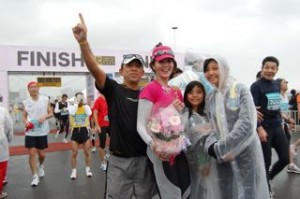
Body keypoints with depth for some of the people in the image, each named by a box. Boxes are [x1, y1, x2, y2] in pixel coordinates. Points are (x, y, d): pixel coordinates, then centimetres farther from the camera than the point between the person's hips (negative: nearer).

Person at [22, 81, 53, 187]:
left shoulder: (45, 99, -1)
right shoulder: (25, 102, 2)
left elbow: (51, 113, 3)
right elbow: (24, 116, 9)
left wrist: (44, 117, -17)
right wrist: (25, 121, -14)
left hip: (42, 131, 0)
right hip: (30, 132, 0)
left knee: (41, 154, 9)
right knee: (32, 153, -3)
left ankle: (41, 166, 42)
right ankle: (35, 177, 8)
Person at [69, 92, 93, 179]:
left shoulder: (86, 107, 1)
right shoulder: (72, 107, -2)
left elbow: (89, 114, -22)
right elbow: (72, 113, -26)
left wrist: (84, 103, -17)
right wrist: (76, 103, -18)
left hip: (84, 130, 1)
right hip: (75, 131, -1)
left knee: (87, 152, 8)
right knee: (74, 153, 2)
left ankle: (88, 169, 24)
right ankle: (74, 171, 16)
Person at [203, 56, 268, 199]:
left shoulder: (240, 90, -9)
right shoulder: (210, 96, 6)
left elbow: (246, 124, -18)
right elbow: (212, 125, 9)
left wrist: (220, 147, -18)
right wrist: (211, 145, -12)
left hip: (245, 152, -4)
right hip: (221, 155, 5)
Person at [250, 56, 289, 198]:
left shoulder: (277, 84, 9)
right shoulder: (256, 86, -12)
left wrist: (280, 121, 17)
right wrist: (259, 128, -23)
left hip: (277, 127, 7)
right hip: (264, 128, -7)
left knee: (285, 158, 9)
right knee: (266, 162, 3)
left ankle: (268, 178, 35)